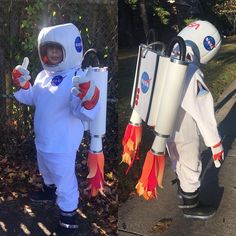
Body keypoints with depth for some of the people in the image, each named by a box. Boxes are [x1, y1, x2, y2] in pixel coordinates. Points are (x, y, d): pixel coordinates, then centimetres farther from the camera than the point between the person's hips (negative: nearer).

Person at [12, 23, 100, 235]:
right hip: (42, 139, 9)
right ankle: (49, 190, 62)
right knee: (46, 170, 33)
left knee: (65, 180, 8)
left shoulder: (78, 78, -25)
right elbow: (32, 99, 18)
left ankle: (69, 217, 28)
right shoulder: (43, 76, 1)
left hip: (62, 145, -8)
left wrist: (87, 96, -50)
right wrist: (22, 84, 2)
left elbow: (86, 114, -31)